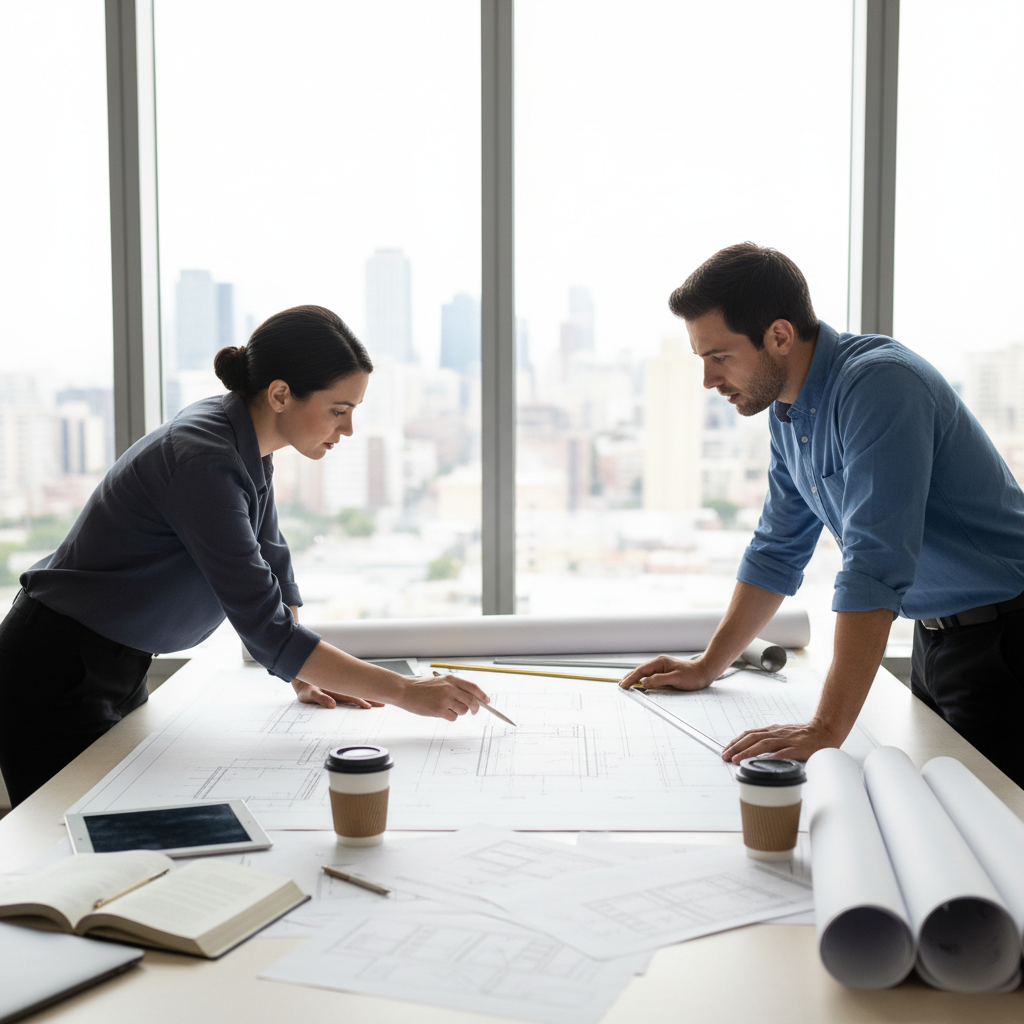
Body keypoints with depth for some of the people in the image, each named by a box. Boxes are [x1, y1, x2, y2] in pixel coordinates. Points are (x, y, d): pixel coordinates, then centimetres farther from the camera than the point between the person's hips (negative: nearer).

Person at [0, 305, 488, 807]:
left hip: (120, 670, 9)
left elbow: (270, 562, 12)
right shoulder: (204, 462, -30)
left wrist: (305, 674, 6)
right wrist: (404, 692, -29)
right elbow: (266, 629, -32)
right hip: (55, 672, -9)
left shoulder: (248, 444, -2)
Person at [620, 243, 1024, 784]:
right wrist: (706, 666, 13)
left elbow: (874, 564, -33)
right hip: (935, 633, 8)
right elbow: (777, 552, 14)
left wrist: (827, 729, -35)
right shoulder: (786, 409, 3)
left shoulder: (879, 383, -25)